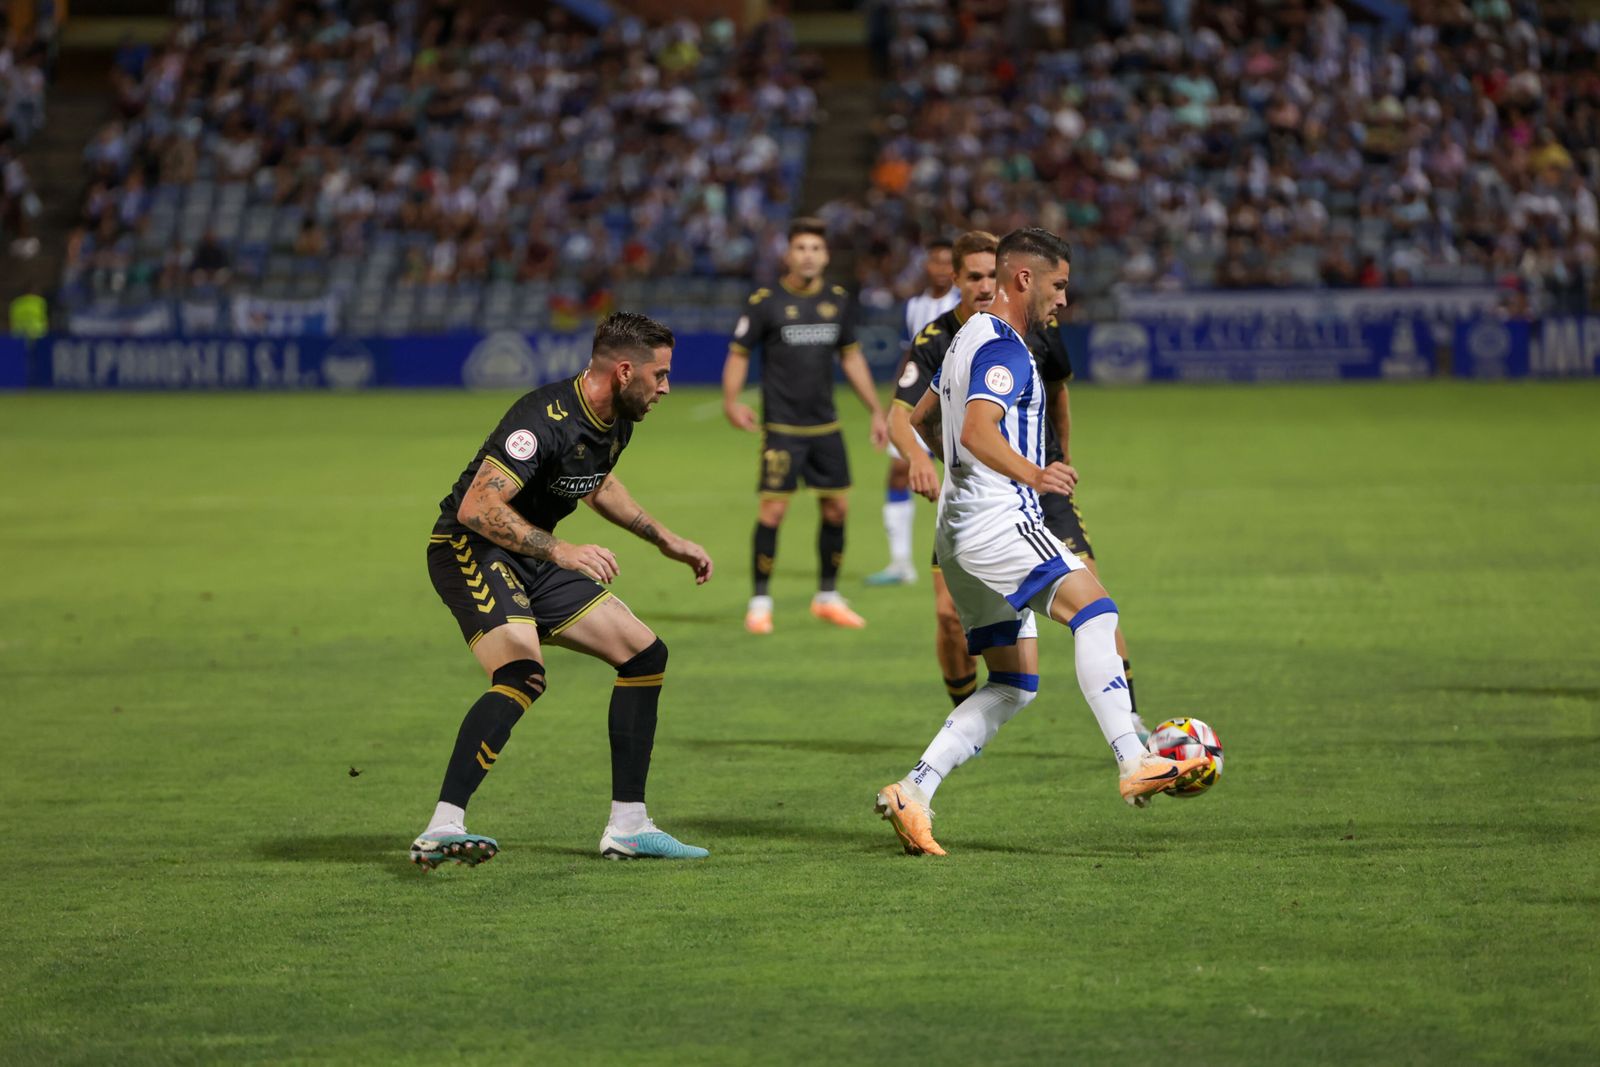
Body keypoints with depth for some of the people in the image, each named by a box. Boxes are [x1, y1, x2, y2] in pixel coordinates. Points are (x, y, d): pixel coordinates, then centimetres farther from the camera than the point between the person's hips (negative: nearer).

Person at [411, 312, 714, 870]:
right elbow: (476, 507, -33)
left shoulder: (616, 422, 4)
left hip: (533, 558, 10)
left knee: (645, 653, 8)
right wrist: (561, 551, -39)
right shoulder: (545, 421, -26)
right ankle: (441, 831, -36)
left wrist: (665, 539, 26)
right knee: (523, 674, -32)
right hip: (471, 550, -10)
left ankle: (627, 828, 13)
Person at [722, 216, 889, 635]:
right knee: (773, 509, -9)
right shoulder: (766, 302, -7)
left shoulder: (838, 301, 6)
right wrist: (731, 401, -19)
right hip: (781, 425, -5)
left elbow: (851, 356, 16)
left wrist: (876, 411, 15)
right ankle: (760, 602, 2)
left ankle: (827, 596, 20)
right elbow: (739, 353, -3)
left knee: (837, 507, 5)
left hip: (825, 424, 5)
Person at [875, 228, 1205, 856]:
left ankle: (914, 792, 1)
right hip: (997, 520, -11)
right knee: (1094, 608, -23)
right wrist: (1033, 475, -37)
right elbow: (978, 431, -27)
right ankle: (1133, 764, -36)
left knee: (1014, 685, 9)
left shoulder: (972, 339, 22)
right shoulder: (1003, 347, -11)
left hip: (962, 531, 11)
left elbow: (920, 419, 34)